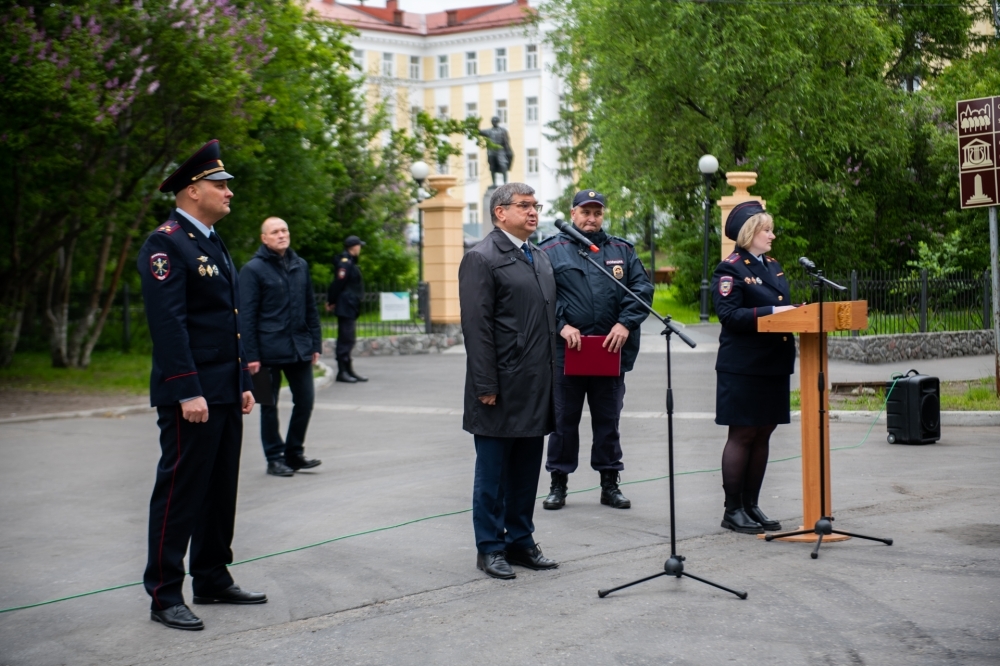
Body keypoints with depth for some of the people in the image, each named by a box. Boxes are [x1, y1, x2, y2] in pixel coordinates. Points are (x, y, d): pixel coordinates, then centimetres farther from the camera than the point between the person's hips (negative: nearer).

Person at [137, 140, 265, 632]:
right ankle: (165, 595, 3)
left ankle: (212, 580, 25)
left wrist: (244, 383, 18)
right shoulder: (166, 244, -12)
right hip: (191, 394, -9)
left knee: (221, 490, 14)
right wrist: (188, 392, -23)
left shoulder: (213, 243, 18)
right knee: (180, 491, -4)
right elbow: (168, 324, -19)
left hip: (226, 393, 9)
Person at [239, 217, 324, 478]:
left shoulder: (300, 265, 10)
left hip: (300, 348, 5)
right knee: (269, 406, 5)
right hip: (270, 349, -5)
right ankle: (275, 458, 14)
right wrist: (251, 355, -13)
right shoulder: (253, 269, -6)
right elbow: (247, 316, -8)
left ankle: (294, 453, 20)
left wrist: (315, 343, 9)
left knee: (305, 400, 6)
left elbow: (311, 308, 15)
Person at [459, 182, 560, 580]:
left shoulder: (540, 258, 16)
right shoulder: (482, 259, -9)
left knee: (527, 470, 13)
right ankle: (490, 548, 12)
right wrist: (486, 386, -17)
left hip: (537, 389, 7)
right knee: (493, 472, 3)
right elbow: (476, 327, -14)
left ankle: (521, 541, 23)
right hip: (502, 390, -7)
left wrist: (552, 375, 13)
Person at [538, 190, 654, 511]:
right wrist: (561, 325, -18)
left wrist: (625, 323, -10)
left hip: (611, 350, 3)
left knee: (608, 420, 10)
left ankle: (610, 484, 19)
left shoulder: (621, 250, 11)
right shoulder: (551, 251, 2)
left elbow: (643, 288, 4)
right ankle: (558, 483, 15)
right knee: (564, 420, 5)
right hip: (566, 351, -2)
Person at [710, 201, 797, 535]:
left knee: (763, 434, 10)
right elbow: (729, 314, -18)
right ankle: (733, 510, 5)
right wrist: (770, 313, -24)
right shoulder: (730, 269, -9)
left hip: (774, 364, 8)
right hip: (743, 366, -8)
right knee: (742, 435, -3)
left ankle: (751, 506, 18)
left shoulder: (773, 267, 16)